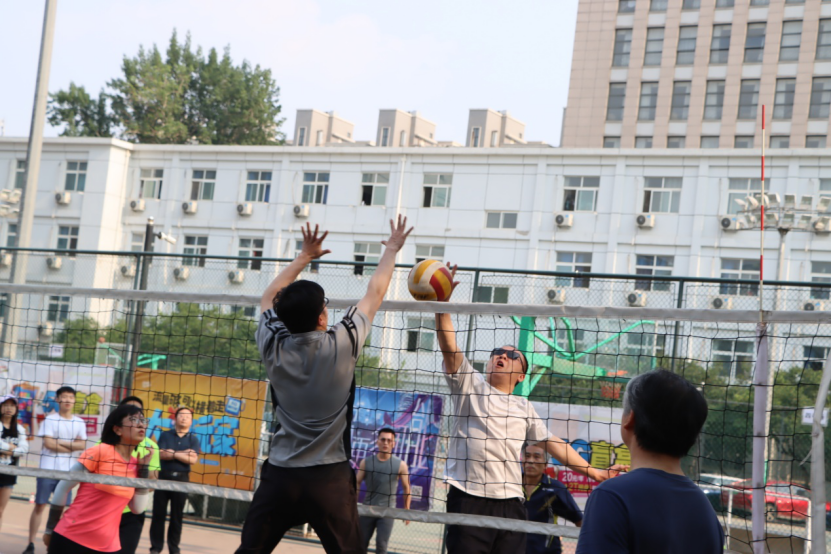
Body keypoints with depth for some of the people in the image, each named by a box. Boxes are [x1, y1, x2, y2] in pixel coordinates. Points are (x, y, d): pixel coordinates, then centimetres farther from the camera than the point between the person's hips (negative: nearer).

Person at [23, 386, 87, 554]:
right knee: (40, 506, -1)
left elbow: (82, 446, -1)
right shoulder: (50, 419, -2)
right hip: (48, 469, -3)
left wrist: (60, 442, -10)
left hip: (67, 471, 3)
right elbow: (48, 443, -12)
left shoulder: (80, 423, 8)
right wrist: (72, 446, -7)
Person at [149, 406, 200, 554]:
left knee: (177, 516, 5)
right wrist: (183, 454, -12)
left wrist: (173, 453, -12)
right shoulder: (165, 435, 5)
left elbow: (193, 459, -8)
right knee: (159, 513, 1)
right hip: (163, 476, 0)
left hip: (181, 479, 1)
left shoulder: (193, 439, 6)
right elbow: (161, 454, -10)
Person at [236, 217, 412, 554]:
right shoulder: (341, 345, -9)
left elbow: (269, 297, 19)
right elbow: (375, 293, 6)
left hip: (280, 475, 3)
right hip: (329, 477, -3)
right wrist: (392, 249, 21)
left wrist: (305, 256, 26)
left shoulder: (273, 347, -2)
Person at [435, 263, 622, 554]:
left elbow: (551, 442, 26)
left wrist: (593, 472, 22)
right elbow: (448, 347, -3)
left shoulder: (524, 408, 22)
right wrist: (442, 304, -16)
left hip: (510, 502, 4)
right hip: (468, 498, -4)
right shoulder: (470, 385, 10)